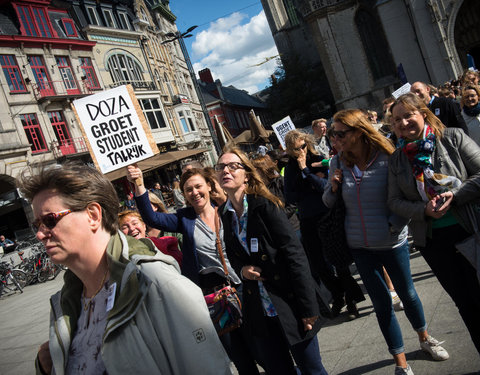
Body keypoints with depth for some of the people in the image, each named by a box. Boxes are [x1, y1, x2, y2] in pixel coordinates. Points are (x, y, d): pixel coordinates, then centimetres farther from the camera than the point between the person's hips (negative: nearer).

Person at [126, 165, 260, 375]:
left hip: (239, 286, 1)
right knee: (238, 354, 7)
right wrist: (139, 186, -25)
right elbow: (152, 218, -13)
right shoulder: (185, 219, 0)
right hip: (210, 293, 0)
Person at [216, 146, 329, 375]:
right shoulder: (224, 215, 3)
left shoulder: (265, 206, -14)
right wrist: (242, 269, -6)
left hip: (289, 306, -5)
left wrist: (308, 306, -16)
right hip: (259, 312, 5)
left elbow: (294, 254, -15)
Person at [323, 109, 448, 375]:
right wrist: (333, 187, -13)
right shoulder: (338, 163, -2)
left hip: (392, 242, -2)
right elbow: (329, 204, 6)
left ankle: (424, 338, 46)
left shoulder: (387, 159, -13)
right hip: (360, 246, 3)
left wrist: (394, 224, -20)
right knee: (381, 303, 11)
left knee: (406, 293, 17)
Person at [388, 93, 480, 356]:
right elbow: (394, 201, 2)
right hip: (431, 239, 3)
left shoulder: (453, 138, -4)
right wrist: (424, 210, -14)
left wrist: (454, 196, -20)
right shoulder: (397, 159, 4)